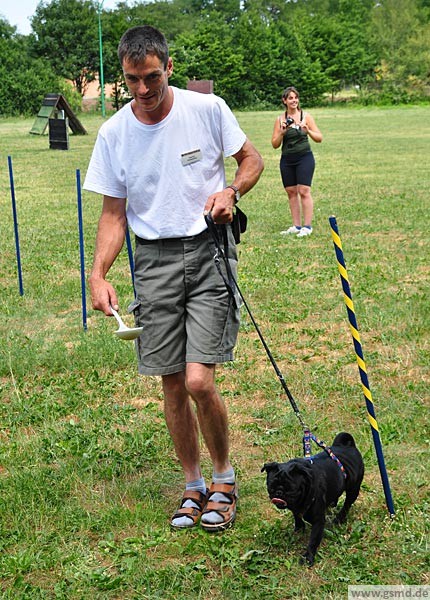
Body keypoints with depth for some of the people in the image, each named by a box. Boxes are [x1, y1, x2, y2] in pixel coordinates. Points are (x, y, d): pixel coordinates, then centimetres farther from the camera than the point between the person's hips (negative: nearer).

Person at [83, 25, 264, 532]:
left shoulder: (208, 109, -4)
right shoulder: (113, 134, 1)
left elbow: (251, 159, 10)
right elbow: (114, 212, 6)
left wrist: (231, 190, -11)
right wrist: (98, 274, -6)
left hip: (209, 249, -2)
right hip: (154, 258, 3)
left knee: (198, 380, -12)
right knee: (172, 384, 7)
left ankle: (223, 477, 14)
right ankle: (193, 485, 27)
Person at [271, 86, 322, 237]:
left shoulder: (306, 116, 1)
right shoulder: (280, 119, 5)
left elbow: (319, 138, 1)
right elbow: (275, 144, 6)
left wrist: (308, 131, -17)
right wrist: (282, 133, -11)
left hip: (304, 158, -3)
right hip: (287, 159, 3)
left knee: (304, 191, -9)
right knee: (291, 192, 4)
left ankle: (307, 226, -6)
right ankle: (296, 226, 11)